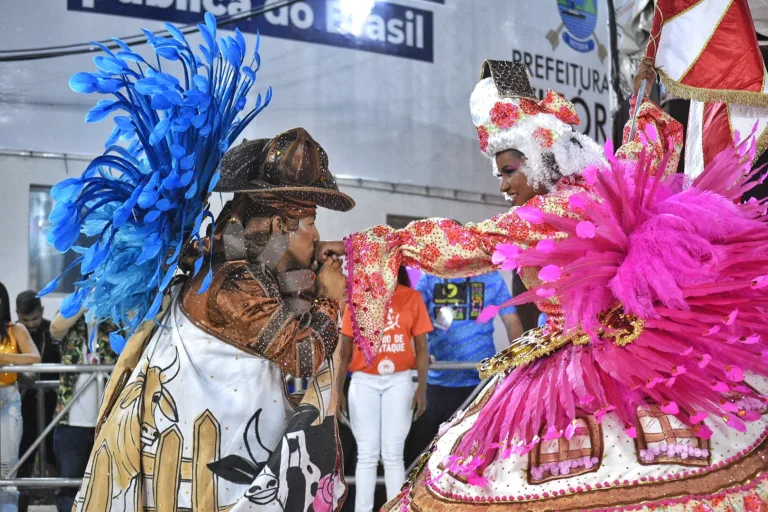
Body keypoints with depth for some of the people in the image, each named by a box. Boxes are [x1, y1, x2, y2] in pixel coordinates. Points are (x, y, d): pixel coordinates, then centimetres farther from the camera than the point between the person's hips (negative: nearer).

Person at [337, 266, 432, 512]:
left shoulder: (412, 298, -1)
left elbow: (421, 348, 0)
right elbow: (345, 349, 3)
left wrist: (422, 389, -7)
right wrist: (338, 390, -2)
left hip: (399, 381, 0)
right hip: (364, 382, 1)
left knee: (393, 454, 3)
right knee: (367, 454, 3)